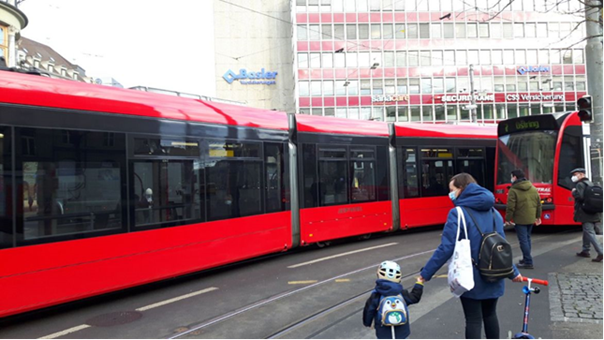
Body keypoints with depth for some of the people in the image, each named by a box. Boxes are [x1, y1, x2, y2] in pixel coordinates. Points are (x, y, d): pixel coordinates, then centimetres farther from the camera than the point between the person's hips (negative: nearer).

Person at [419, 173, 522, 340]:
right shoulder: (493, 212, 7)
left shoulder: (458, 213, -14)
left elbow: (446, 248, -18)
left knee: (473, 320, 3)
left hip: (471, 277, -6)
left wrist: (426, 273, -12)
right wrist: (513, 272, 22)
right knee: (490, 314, 22)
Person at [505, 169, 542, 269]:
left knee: (523, 240, -3)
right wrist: (538, 216, 19)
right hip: (531, 219, 7)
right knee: (527, 238, 19)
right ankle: (526, 258, 28)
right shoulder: (533, 188, 7)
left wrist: (508, 219, -7)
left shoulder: (513, 190, -14)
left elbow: (510, 207, -16)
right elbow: (538, 204, 11)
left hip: (520, 219, -7)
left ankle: (528, 262, -3)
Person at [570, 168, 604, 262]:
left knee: (590, 233, -10)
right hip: (594, 214, 9)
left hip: (586, 214, -9)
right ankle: (585, 251, 26)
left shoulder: (580, 184, -11)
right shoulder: (590, 184, 18)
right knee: (587, 232, 18)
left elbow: (579, 196, -26)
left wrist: (574, 192, -8)